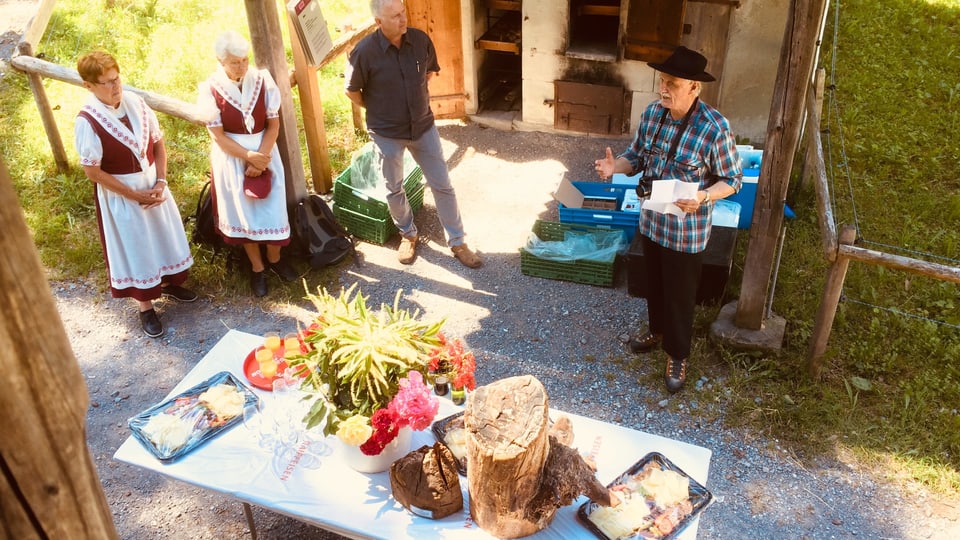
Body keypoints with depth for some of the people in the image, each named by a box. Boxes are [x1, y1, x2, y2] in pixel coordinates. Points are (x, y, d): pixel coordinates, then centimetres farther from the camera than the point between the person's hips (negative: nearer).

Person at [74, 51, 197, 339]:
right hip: (119, 194, -5)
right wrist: (135, 195, -16)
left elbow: (158, 142, 2)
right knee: (134, 248, 10)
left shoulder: (135, 102, -7)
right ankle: (146, 307, 28)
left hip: (152, 184, 5)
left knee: (164, 235, 21)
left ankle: (168, 282, 48)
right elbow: (93, 171, -17)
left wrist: (161, 181, -10)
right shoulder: (87, 121, -21)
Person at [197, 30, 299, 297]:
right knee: (242, 212, 9)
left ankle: (275, 259, 31)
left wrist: (260, 157, -16)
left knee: (272, 207, 8)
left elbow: (273, 124, -6)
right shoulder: (210, 89, -14)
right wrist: (249, 156, -19)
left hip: (265, 152, 2)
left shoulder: (262, 80, -9)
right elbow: (217, 135, -12)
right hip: (231, 157, -2)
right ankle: (257, 268, 25)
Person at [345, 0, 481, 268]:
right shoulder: (364, 52, -20)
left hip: (423, 126, 2)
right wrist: (378, 110, 5)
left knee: (442, 185, 7)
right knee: (394, 190, 14)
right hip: (387, 133, -2)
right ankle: (408, 235, 39)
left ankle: (457, 242, 21)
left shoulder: (420, 39, -10)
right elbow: (352, 91, -5)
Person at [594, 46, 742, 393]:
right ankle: (658, 330, 51)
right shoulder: (652, 113, -6)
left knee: (680, 293, 11)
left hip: (686, 230, -6)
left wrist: (702, 197, -32)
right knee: (654, 282, 25)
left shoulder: (715, 128, -23)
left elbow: (732, 180, -14)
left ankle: (678, 355, 33)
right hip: (651, 221, 6)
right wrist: (616, 166, -15)